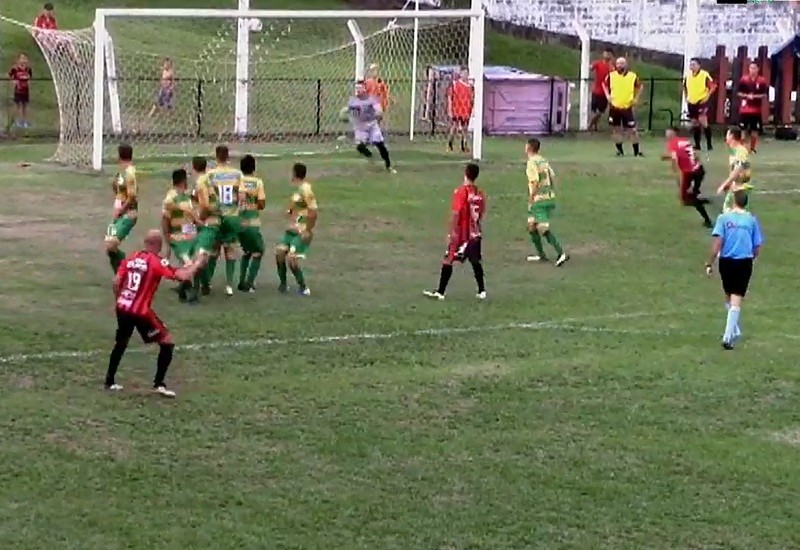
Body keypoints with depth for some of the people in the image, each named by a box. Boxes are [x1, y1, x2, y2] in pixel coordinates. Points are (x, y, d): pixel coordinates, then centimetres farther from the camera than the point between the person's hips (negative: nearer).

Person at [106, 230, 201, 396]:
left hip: (123, 308, 7)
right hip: (140, 312, -7)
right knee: (167, 343, 5)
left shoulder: (131, 258, 8)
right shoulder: (158, 262, -10)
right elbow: (183, 276, -19)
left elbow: (116, 282, 8)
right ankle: (159, 384, 1)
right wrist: (197, 264, -2)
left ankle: (110, 382, 33)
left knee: (121, 344, 28)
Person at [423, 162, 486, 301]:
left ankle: (440, 292, 2)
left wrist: (453, 231, -16)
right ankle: (481, 291, 14)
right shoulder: (479, 193, 3)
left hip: (461, 234, -6)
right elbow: (481, 213, 10)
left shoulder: (461, 192, -14)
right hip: (475, 234, 6)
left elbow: (456, 213, -18)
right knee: (476, 262, 14)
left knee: (448, 261, 1)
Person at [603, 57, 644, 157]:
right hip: (614, 106, 2)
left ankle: (636, 151, 7)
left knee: (632, 129, -3)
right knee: (616, 128, 7)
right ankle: (619, 150, 19)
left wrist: (636, 98, 4)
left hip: (627, 107, -2)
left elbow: (639, 86, 12)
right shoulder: (611, 75, -3)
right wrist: (607, 95, 3)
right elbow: (604, 84, 16)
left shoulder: (633, 76, -6)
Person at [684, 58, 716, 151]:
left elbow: (713, 86, -9)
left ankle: (709, 144, -10)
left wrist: (707, 96, -13)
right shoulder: (688, 76, 7)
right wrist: (687, 97, 15)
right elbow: (685, 87, 24)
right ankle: (697, 145, 17)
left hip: (702, 102, -6)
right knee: (695, 124, 9)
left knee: (703, 121, -17)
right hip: (691, 102, 6)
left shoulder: (704, 75, -11)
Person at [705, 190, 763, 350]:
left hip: (726, 262, 0)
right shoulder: (752, 220, 1)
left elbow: (717, 243, -11)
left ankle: (735, 331, 26)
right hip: (745, 262, 0)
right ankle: (728, 336, -9)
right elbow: (758, 247, 4)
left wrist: (709, 263, -5)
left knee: (729, 298, 20)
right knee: (736, 300, -2)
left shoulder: (724, 218, -3)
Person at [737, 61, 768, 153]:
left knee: (755, 130, 5)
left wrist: (756, 96, -16)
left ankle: (752, 148, 19)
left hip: (756, 110, 0)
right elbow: (738, 93, 4)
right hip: (744, 109, 0)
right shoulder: (744, 79, 1)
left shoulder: (762, 81, -1)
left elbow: (765, 95, 0)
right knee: (742, 130, -3)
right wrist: (746, 95, -13)